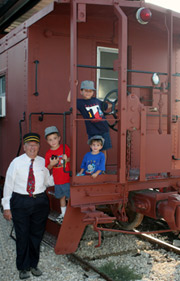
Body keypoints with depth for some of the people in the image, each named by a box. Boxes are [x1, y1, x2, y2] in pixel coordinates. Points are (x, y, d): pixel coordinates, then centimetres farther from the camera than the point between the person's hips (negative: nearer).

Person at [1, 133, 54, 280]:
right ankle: (23, 268, 22)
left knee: (37, 235, 13)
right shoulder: (16, 162, -5)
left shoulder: (43, 162, 4)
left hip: (40, 201, 3)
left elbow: (48, 182, 10)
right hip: (20, 201, -3)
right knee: (22, 236, 4)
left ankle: (33, 265, 31)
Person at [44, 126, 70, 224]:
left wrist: (67, 159, -19)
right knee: (62, 197, 16)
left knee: (70, 196, 4)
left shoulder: (65, 147, -7)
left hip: (68, 178, -2)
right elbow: (47, 168, 1)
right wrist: (51, 164, -19)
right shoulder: (48, 154, -3)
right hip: (57, 180, 2)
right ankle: (63, 213, 33)